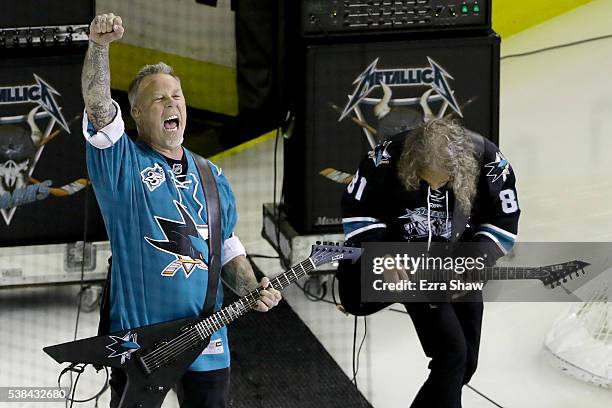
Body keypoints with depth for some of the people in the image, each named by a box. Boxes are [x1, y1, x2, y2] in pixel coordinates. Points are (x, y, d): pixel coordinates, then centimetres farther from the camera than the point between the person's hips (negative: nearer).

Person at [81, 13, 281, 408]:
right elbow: (97, 105, -18)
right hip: (138, 335, -5)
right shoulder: (122, 163, -1)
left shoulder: (212, 178, 15)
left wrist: (252, 291, 3)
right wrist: (99, 46, -33)